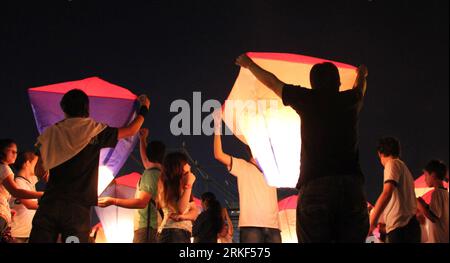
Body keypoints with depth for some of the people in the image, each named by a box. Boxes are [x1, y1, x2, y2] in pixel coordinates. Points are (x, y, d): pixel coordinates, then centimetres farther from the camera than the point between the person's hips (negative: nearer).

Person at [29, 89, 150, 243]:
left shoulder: (51, 132, 8)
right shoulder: (95, 130, 3)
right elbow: (130, 131, 13)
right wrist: (144, 108, 30)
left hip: (49, 203, 2)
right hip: (78, 207, -2)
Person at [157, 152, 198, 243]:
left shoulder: (184, 187, 22)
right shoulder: (165, 185, -1)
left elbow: (194, 212, 13)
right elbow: (180, 209, -13)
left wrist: (183, 216, -10)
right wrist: (189, 185, -8)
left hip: (185, 234, 8)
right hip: (171, 233, -7)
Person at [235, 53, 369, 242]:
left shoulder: (308, 99, 9)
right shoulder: (350, 100, 16)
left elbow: (271, 82, 25)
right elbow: (360, 87, 42)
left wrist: (249, 64, 43)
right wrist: (362, 75, 66)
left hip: (315, 186, -2)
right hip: (352, 187, 2)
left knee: (315, 240, -6)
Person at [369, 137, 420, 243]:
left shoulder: (392, 164, -2)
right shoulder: (404, 167, 26)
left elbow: (387, 193, -19)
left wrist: (372, 222, -25)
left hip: (400, 227, -9)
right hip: (409, 225, 9)